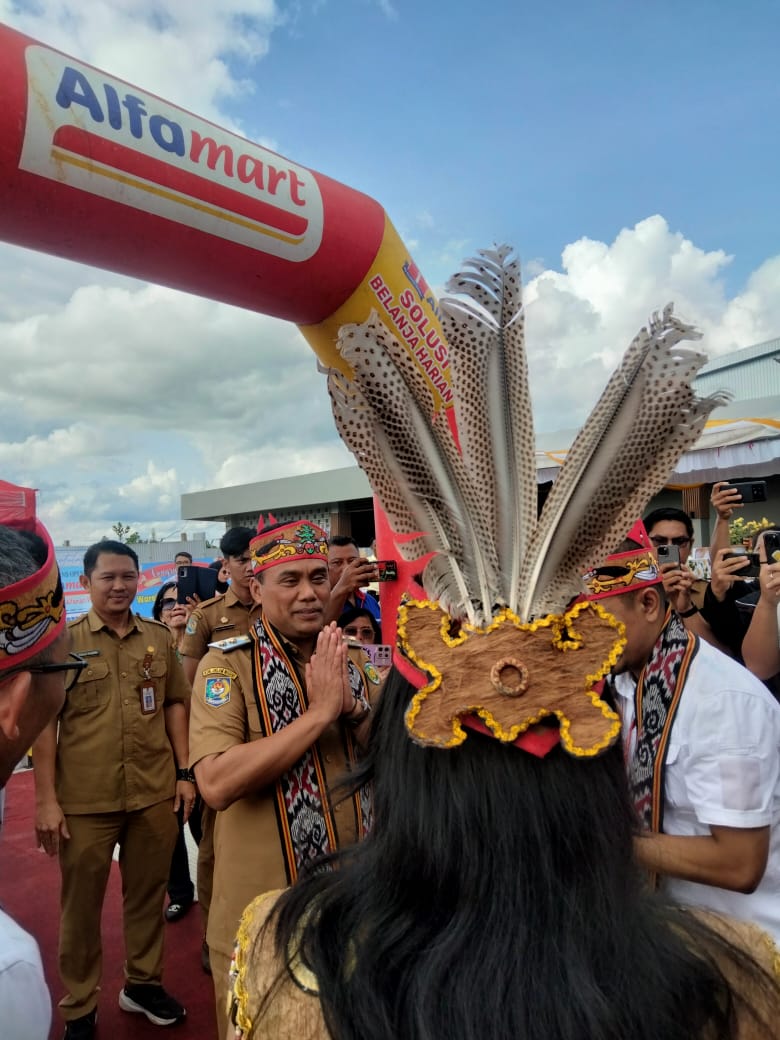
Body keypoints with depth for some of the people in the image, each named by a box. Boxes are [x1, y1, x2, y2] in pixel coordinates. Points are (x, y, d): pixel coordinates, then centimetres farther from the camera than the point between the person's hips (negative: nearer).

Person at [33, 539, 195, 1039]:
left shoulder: (160, 638, 2)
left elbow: (175, 705, 8)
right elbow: (44, 722, -6)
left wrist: (185, 772, 4)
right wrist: (46, 799, -8)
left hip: (156, 794, 3)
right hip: (84, 800, -2)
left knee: (148, 893, 18)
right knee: (81, 905, 14)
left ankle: (143, 983, 41)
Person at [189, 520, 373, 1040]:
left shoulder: (348, 661, 1)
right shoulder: (226, 664, -16)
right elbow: (217, 784, -27)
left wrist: (352, 707, -18)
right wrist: (319, 711, -27)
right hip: (261, 916, -4)